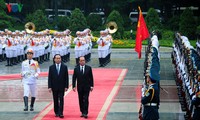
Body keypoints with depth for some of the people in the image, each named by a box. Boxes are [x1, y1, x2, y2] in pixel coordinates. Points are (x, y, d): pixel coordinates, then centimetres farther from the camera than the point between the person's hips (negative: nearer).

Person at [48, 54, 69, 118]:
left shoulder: (64, 67, 2)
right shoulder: (51, 67, 3)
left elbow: (66, 77, 1)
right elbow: (49, 78, 1)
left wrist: (66, 86, -5)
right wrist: (49, 87, -6)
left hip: (62, 87, -1)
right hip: (54, 87, 1)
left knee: (61, 100, -6)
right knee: (55, 100, 7)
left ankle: (61, 113, -8)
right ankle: (56, 112, 16)